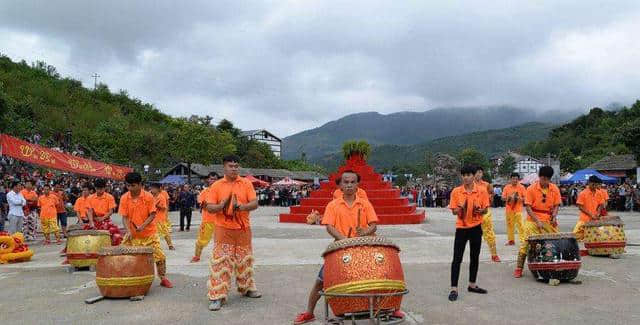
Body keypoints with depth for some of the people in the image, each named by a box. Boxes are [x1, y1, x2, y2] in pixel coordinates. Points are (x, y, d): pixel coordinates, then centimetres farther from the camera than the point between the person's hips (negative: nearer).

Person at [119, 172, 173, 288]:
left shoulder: (148, 196, -12)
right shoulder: (124, 198, -6)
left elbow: (152, 214, -10)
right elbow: (125, 217, -4)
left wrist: (143, 226, -25)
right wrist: (129, 230, -19)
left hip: (149, 233, -2)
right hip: (133, 234, 2)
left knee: (159, 256, -3)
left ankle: (163, 278, 15)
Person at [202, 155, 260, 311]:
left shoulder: (246, 183, 1)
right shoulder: (216, 185, 0)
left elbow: (255, 204, -6)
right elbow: (209, 207, -3)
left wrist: (240, 206, -22)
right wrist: (222, 205, -22)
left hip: (243, 229, 2)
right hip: (223, 229, -2)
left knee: (245, 260, 15)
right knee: (221, 262, -4)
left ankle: (247, 288, 33)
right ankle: (217, 296, 1)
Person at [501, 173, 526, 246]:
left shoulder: (521, 187, 1)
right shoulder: (507, 187, 6)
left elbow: (525, 198, 1)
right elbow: (503, 197, 7)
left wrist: (520, 199, -17)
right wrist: (508, 198, -12)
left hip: (518, 210, -3)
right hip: (509, 209, 3)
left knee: (520, 225, -10)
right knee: (510, 225, 6)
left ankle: (522, 240, -6)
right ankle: (511, 240, 15)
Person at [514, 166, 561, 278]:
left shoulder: (555, 189, 2)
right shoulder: (531, 189, -9)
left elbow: (556, 205, 9)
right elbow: (528, 207, -10)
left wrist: (554, 216, -10)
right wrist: (537, 221, -18)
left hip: (549, 221, 4)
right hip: (533, 220, -4)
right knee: (526, 243, -7)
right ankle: (519, 268, -1)